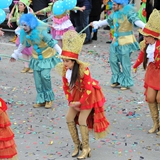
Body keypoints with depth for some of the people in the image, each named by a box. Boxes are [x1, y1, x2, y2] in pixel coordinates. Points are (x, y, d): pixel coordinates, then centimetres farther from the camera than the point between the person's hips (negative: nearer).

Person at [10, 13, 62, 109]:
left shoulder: (41, 32, -30)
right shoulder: (24, 33, -11)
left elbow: (52, 43, -29)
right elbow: (23, 45, 9)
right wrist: (15, 55, 19)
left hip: (47, 56, -6)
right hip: (36, 58, 6)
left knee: (45, 75, -22)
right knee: (38, 80, 4)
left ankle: (49, 98, -2)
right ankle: (41, 100, 18)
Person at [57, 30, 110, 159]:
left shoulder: (83, 69, -32)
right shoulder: (64, 69, -13)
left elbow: (88, 89, -26)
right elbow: (66, 87, 0)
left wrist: (80, 102, -22)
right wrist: (70, 101, -7)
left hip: (89, 95, -7)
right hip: (77, 94, 7)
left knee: (81, 120, -8)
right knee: (69, 118, 5)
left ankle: (86, 148, 8)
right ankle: (77, 145, 20)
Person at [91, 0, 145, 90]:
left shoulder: (128, 11, -15)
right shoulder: (115, 13, 6)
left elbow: (136, 20, -27)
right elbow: (108, 21, 24)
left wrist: (144, 26, -46)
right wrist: (96, 24, 35)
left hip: (126, 41, -7)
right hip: (116, 40, 7)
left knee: (125, 63, -3)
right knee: (113, 60, 10)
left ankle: (126, 83, 9)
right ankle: (117, 80, 24)